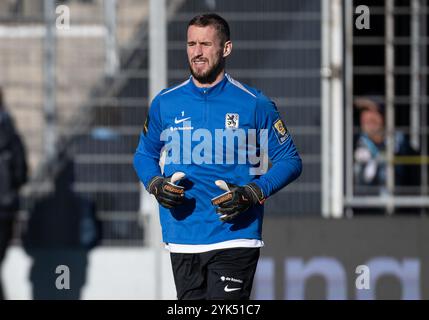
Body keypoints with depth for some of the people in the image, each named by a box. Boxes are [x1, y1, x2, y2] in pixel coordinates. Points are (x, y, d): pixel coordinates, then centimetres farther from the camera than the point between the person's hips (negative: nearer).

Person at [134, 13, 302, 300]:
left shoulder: (254, 104, -2)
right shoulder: (165, 103, 8)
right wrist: (156, 185, -2)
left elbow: (290, 160, 2)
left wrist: (252, 194, -14)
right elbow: (145, 154, 20)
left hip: (235, 238, -4)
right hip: (183, 240, 4)